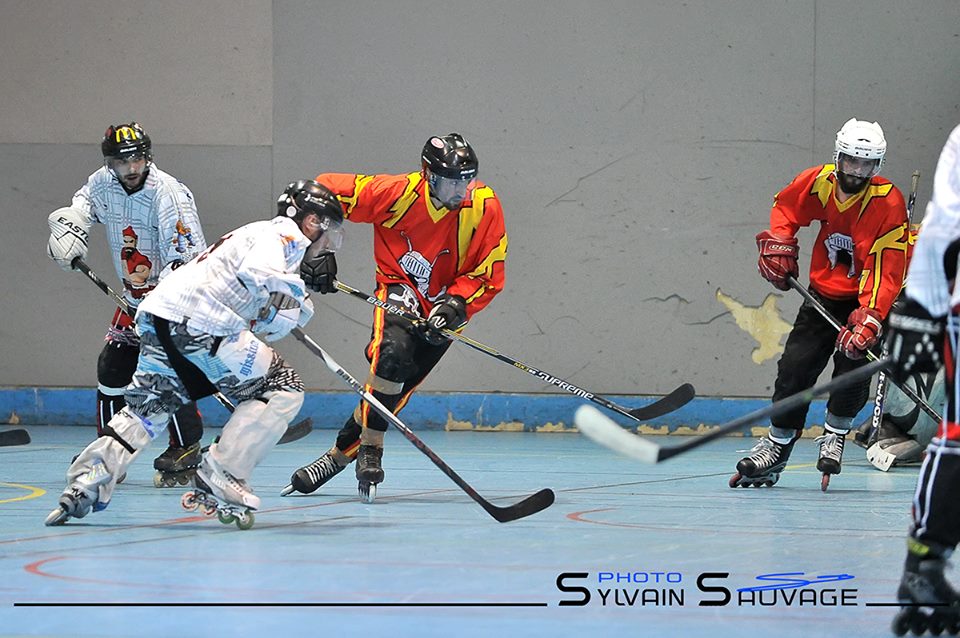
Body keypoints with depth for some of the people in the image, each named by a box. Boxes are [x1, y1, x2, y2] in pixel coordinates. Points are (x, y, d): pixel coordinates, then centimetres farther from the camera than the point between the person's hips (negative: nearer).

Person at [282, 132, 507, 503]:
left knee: (399, 386, -8)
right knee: (393, 353, -30)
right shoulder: (399, 194, -21)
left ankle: (341, 454, 8)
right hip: (400, 293, -2)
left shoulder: (486, 208, -16)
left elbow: (488, 276, -10)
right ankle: (369, 451, -15)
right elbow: (328, 191, -15)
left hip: (442, 308, 2)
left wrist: (455, 305, -24)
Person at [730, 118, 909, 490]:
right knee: (794, 368, 0)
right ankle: (775, 448, 13)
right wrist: (777, 243, -2)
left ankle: (834, 437, 1)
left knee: (854, 361, -20)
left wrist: (869, 319, -36)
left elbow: (889, 270, -27)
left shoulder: (888, 202, -23)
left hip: (867, 298, -4)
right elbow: (785, 206, 13)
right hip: (823, 294, 4)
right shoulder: (818, 183, -11)